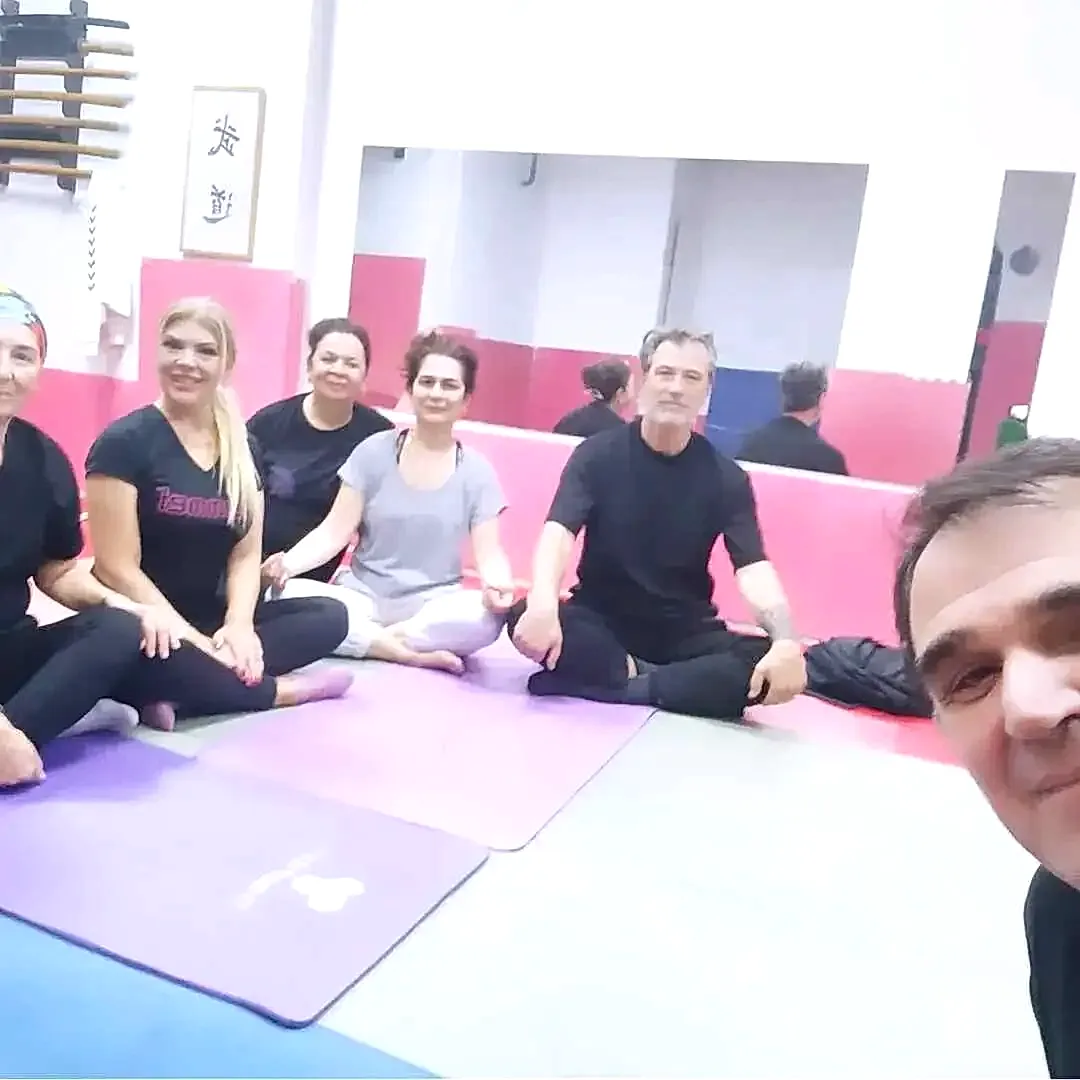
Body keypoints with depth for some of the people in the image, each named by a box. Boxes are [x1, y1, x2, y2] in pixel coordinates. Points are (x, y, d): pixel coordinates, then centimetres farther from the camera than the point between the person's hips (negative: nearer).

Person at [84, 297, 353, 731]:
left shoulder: (241, 448, 9)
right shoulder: (123, 442, -9)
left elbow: (246, 555, 6)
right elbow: (117, 568, -13)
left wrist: (238, 625, -13)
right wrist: (194, 640, -21)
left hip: (214, 621, 7)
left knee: (330, 616, -13)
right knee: (156, 661, -41)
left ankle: (177, 696, -25)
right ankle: (279, 691, -14)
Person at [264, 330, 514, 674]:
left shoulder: (476, 472, 2)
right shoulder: (374, 451, 2)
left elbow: (489, 552, -2)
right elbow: (334, 531, -1)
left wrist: (497, 584, -27)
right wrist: (289, 561, -21)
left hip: (433, 606, 0)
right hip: (363, 597, 1)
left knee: (488, 615, -33)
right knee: (285, 595, -27)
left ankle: (372, 638, -17)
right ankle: (411, 652, -23)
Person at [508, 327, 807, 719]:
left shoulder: (726, 477, -4)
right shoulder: (598, 454, -6)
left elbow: (753, 567, -15)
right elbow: (559, 532, -20)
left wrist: (786, 641, -36)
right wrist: (543, 605, -42)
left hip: (685, 631, 1)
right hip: (601, 619, -1)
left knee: (764, 663, -27)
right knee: (524, 617, -31)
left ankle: (620, 683, -27)